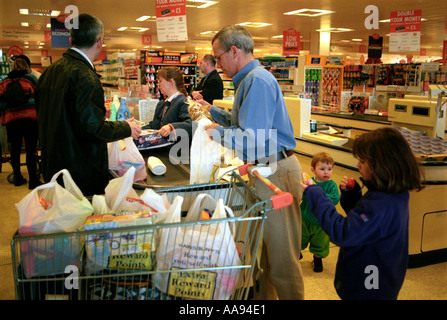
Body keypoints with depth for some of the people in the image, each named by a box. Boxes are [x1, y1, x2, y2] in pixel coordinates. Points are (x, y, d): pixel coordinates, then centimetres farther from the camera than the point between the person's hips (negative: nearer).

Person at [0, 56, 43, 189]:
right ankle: (33, 180, -2)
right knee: (31, 149, -2)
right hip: (29, 118, -3)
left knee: (15, 149, 13)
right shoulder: (31, 78, 1)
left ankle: (17, 178, 23)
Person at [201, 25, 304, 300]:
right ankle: (262, 296, 37)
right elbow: (243, 123, 25)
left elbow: (252, 141, -26)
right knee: (261, 249, 22)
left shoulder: (258, 81, -19)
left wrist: (216, 132, -12)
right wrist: (211, 109, 20)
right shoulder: (250, 79, 15)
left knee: (281, 256, 0)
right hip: (262, 171, 11)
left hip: (275, 175, -11)